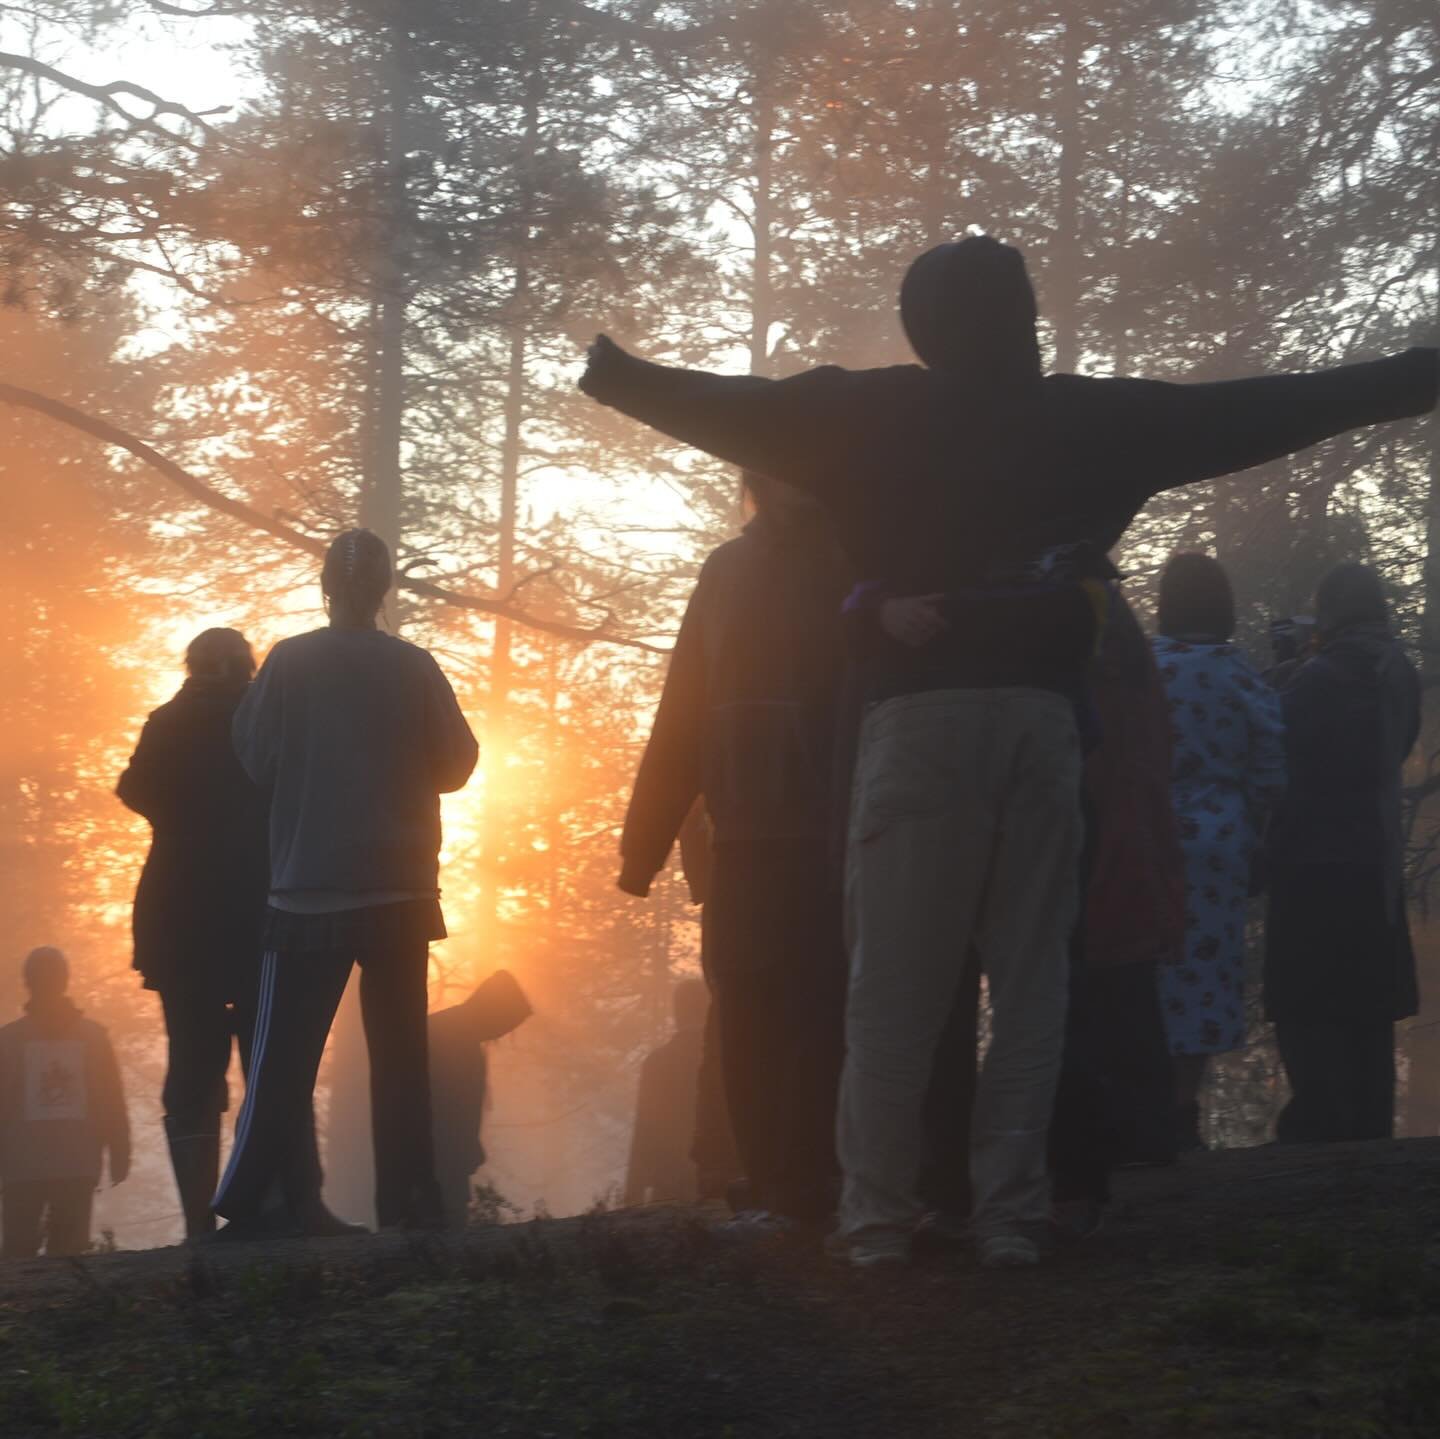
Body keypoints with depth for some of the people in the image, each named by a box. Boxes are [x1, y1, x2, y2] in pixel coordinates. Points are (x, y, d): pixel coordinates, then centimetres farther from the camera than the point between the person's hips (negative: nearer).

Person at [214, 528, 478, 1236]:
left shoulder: (288, 663, -6)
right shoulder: (415, 668, -3)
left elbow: (255, 758, -1)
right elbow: (455, 763, 3)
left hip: (307, 890, 0)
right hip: (399, 890, 1)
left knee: (284, 1054, 3)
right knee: (400, 1052, 8)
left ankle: (245, 1205, -3)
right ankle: (408, 1200, 3)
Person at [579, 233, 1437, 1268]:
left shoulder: (871, 417, 7)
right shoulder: (1086, 419, 10)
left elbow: (728, 404, 16)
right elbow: (1263, 411, 14)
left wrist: (612, 373, 34)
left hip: (919, 717, -1)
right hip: (1041, 719, 1)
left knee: (895, 987, 2)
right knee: (1030, 984, 7)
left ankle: (880, 1218, 1)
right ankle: (1012, 1215, 5)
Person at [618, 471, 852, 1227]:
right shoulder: (729, 570, 14)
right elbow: (681, 715, 11)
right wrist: (646, 840, 6)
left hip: (831, 841, -4)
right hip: (745, 842, 4)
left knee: (812, 1023, -4)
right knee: (752, 1030, 3)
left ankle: (795, 1198, 1)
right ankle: (778, 1196, 8)